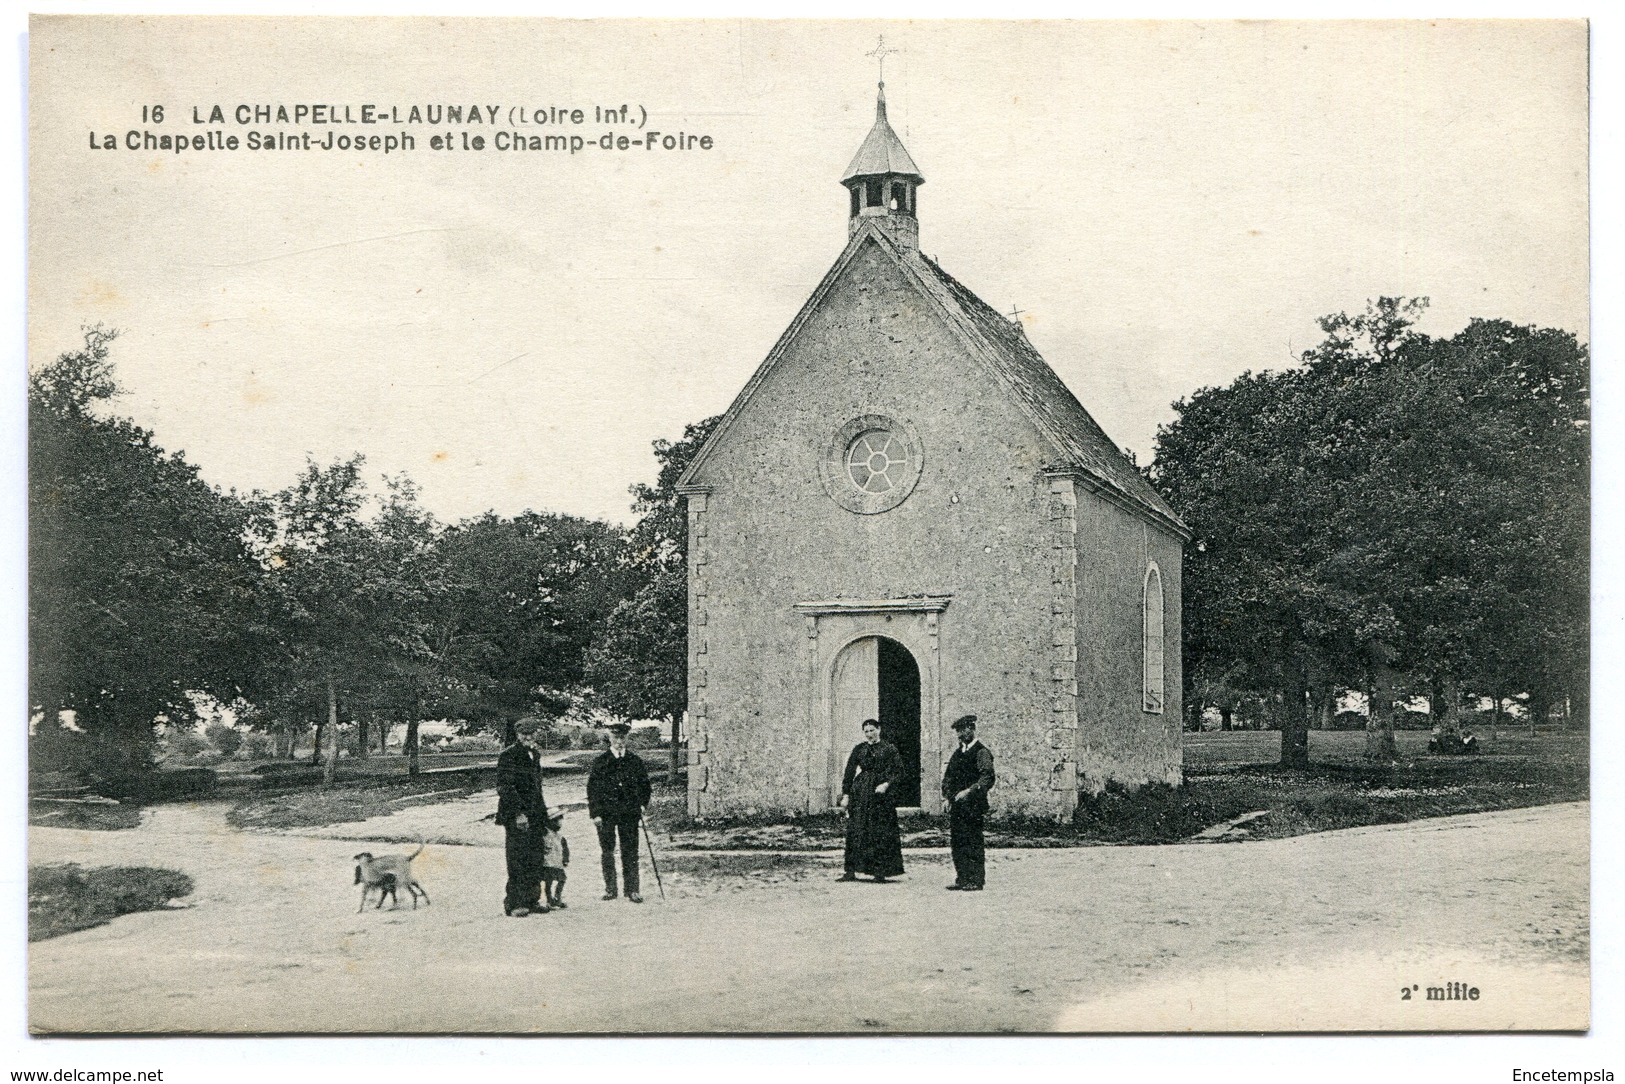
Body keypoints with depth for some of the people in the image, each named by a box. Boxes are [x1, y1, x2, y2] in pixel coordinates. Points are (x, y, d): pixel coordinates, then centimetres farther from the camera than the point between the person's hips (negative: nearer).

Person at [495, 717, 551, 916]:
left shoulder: (533, 755, 17)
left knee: (535, 862, 8)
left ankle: (531, 900, 15)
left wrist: (543, 813, 19)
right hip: (516, 817, -8)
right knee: (518, 861, -6)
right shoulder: (509, 756, -9)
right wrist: (518, 812, -20)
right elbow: (504, 787, -16)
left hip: (534, 817, 8)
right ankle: (513, 904, -1)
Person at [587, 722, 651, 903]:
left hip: (630, 813, 1)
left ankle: (632, 890, 4)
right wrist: (595, 813, -7)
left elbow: (644, 783, 16)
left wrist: (643, 804, 5)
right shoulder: (600, 762, 1)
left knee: (630, 852, 0)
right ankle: (610, 889, 13)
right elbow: (592, 788, -1)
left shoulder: (635, 761, 7)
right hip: (606, 813, -1)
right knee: (607, 852, 4)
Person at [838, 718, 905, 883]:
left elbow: (898, 771, 0)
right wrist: (846, 794, 3)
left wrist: (886, 784, -14)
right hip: (860, 793, 2)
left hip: (881, 792, -2)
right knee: (855, 831, -2)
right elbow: (849, 772, 10)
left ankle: (880, 872, 1)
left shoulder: (889, 749, 3)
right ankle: (851, 871, 1)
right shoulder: (859, 749, 10)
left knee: (881, 834, -3)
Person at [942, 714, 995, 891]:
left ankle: (976, 881, -2)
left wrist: (969, 791, -24)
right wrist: (947, 792, 7)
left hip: (973, 806, -7)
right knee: (957, 843, 6)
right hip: (956, 806, 7)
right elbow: (948, 776, 25)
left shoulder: (982, 752, -5)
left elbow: (988, 778, -16)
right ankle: (962, 880, 11)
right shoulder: (958, 753, 19)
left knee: (973, 844, -6)